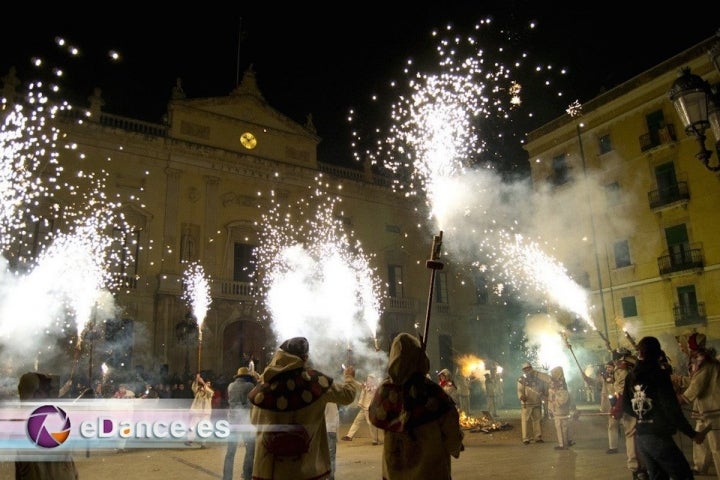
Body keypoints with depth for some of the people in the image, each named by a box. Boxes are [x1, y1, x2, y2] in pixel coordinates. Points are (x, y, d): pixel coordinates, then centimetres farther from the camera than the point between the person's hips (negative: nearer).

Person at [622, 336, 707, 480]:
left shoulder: (631, 376, 6)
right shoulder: (659, 375, -12)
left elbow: (625, 406, 11)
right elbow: (671, 409, -15)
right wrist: (692, 434, -7)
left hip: (640, 438, 6)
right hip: (659, 437, -6)